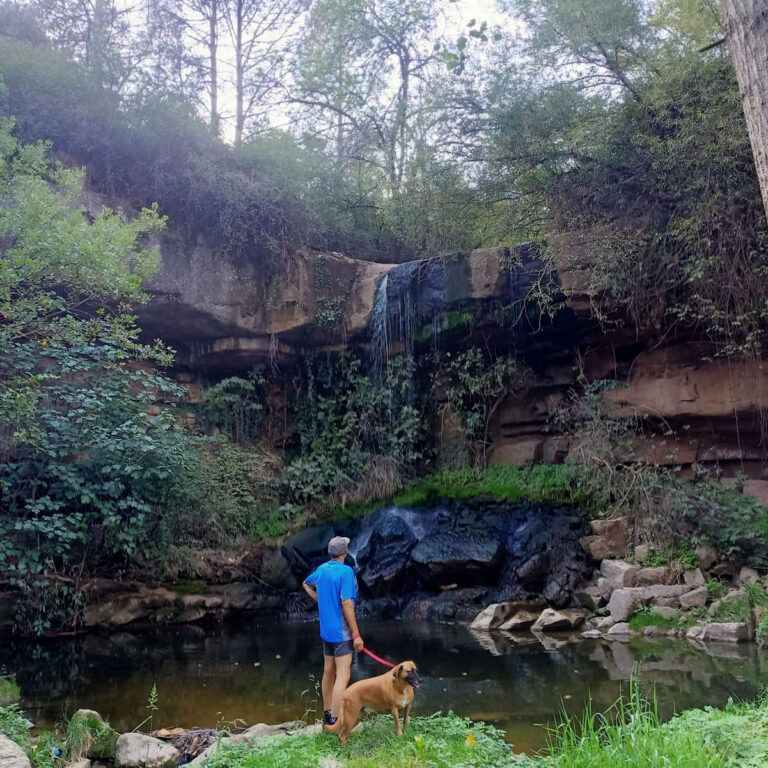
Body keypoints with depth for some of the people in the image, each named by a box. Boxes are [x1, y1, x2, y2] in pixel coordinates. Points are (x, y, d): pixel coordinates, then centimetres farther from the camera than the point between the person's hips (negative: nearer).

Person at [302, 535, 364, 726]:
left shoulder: (322, 569, 5)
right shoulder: (346, 571, -18)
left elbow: (306, 584, 25)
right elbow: (346, 604, -22)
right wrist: (356, 634, -18)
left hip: (326, 630, 8)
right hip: (342, 631, -8)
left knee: (328, 672, 17)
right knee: (343, 676, -6)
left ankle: (327, 714, 28)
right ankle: (334, 722, -8)